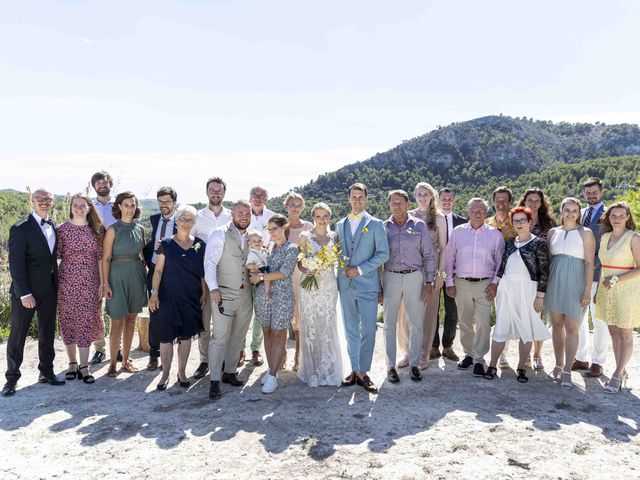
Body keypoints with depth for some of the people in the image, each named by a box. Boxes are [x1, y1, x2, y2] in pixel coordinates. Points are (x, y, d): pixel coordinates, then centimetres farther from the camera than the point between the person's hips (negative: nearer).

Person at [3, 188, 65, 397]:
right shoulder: (21, 228, -11)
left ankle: (46, 372, 25)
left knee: (47, 332, 13)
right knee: (17, 335, 5)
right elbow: (16, 263, -14)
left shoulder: (53, 227, 8)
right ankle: (12, 377, 18)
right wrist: (24, 293, -18)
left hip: (49, 290, 6)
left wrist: (56, 284, 6)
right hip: (25, 291, -6)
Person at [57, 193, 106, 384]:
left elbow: (100, 257, 3)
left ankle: (84, 367, 9)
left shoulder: (97, 230, 3)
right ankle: (72, 363, 21)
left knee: (86, 322, 2)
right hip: (67, 281, 0)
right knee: (68, 321, 7)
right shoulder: (63, 228, 0)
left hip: (90, 282, 1)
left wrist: (102, 282, 1)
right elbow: (57, 254, 1)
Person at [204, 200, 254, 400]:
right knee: (220, 337, -5)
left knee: (238, 336, 13)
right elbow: (210, 262, -12)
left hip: (245, 293, 6)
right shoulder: (220, 234, -6)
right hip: (224, 293, -6)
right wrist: (213, 287, -21)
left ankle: (230, 372, 27)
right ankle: (214, 381, 3)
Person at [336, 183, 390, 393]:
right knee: (351, 330, 11)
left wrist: (360, 270, -11)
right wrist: (341, 270, 0)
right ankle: (354, 370, 22)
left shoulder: (375, 224, 0)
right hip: (346, 285, 4)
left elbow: (383, 254, -5)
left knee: (368, 330, -5)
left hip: (367, 285, -4)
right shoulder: (340, 225, 13)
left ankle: (363, 372, 6)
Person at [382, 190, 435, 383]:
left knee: (416, 324, 4)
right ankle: (391, 366, 15)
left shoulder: (419, 226, 2)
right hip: (391, 278, 0)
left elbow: (428, 256, 4)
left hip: (414, 277, 0)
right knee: (389, 324, 5)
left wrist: (429, 282, -2)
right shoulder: (383, 227, 3)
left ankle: (414, 364, 19)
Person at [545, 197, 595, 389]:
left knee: (572, 329, -1)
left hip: (575, 283, -3)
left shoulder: (585, 233, -2)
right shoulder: (552, 232, 8)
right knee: (557, 325, 10)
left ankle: (567, 371, 5)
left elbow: (589, 263, -5)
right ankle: (558, 365, 23)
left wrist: (587, 291, -11)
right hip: (554, 282, 4)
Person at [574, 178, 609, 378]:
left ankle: (597, 362, 14)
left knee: (599, 320, 4)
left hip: (597, 274, -6)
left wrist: (594, 263, -18)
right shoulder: (580, 214, 13)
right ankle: (581, 358, 23)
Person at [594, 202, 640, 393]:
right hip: (607, 291, 6)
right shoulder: (605, 237, 9)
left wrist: (616, 280, -16)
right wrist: (599, 288, 12)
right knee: (613, 332, 10)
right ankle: (622, 372, 21)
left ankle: (617, 376, 4)